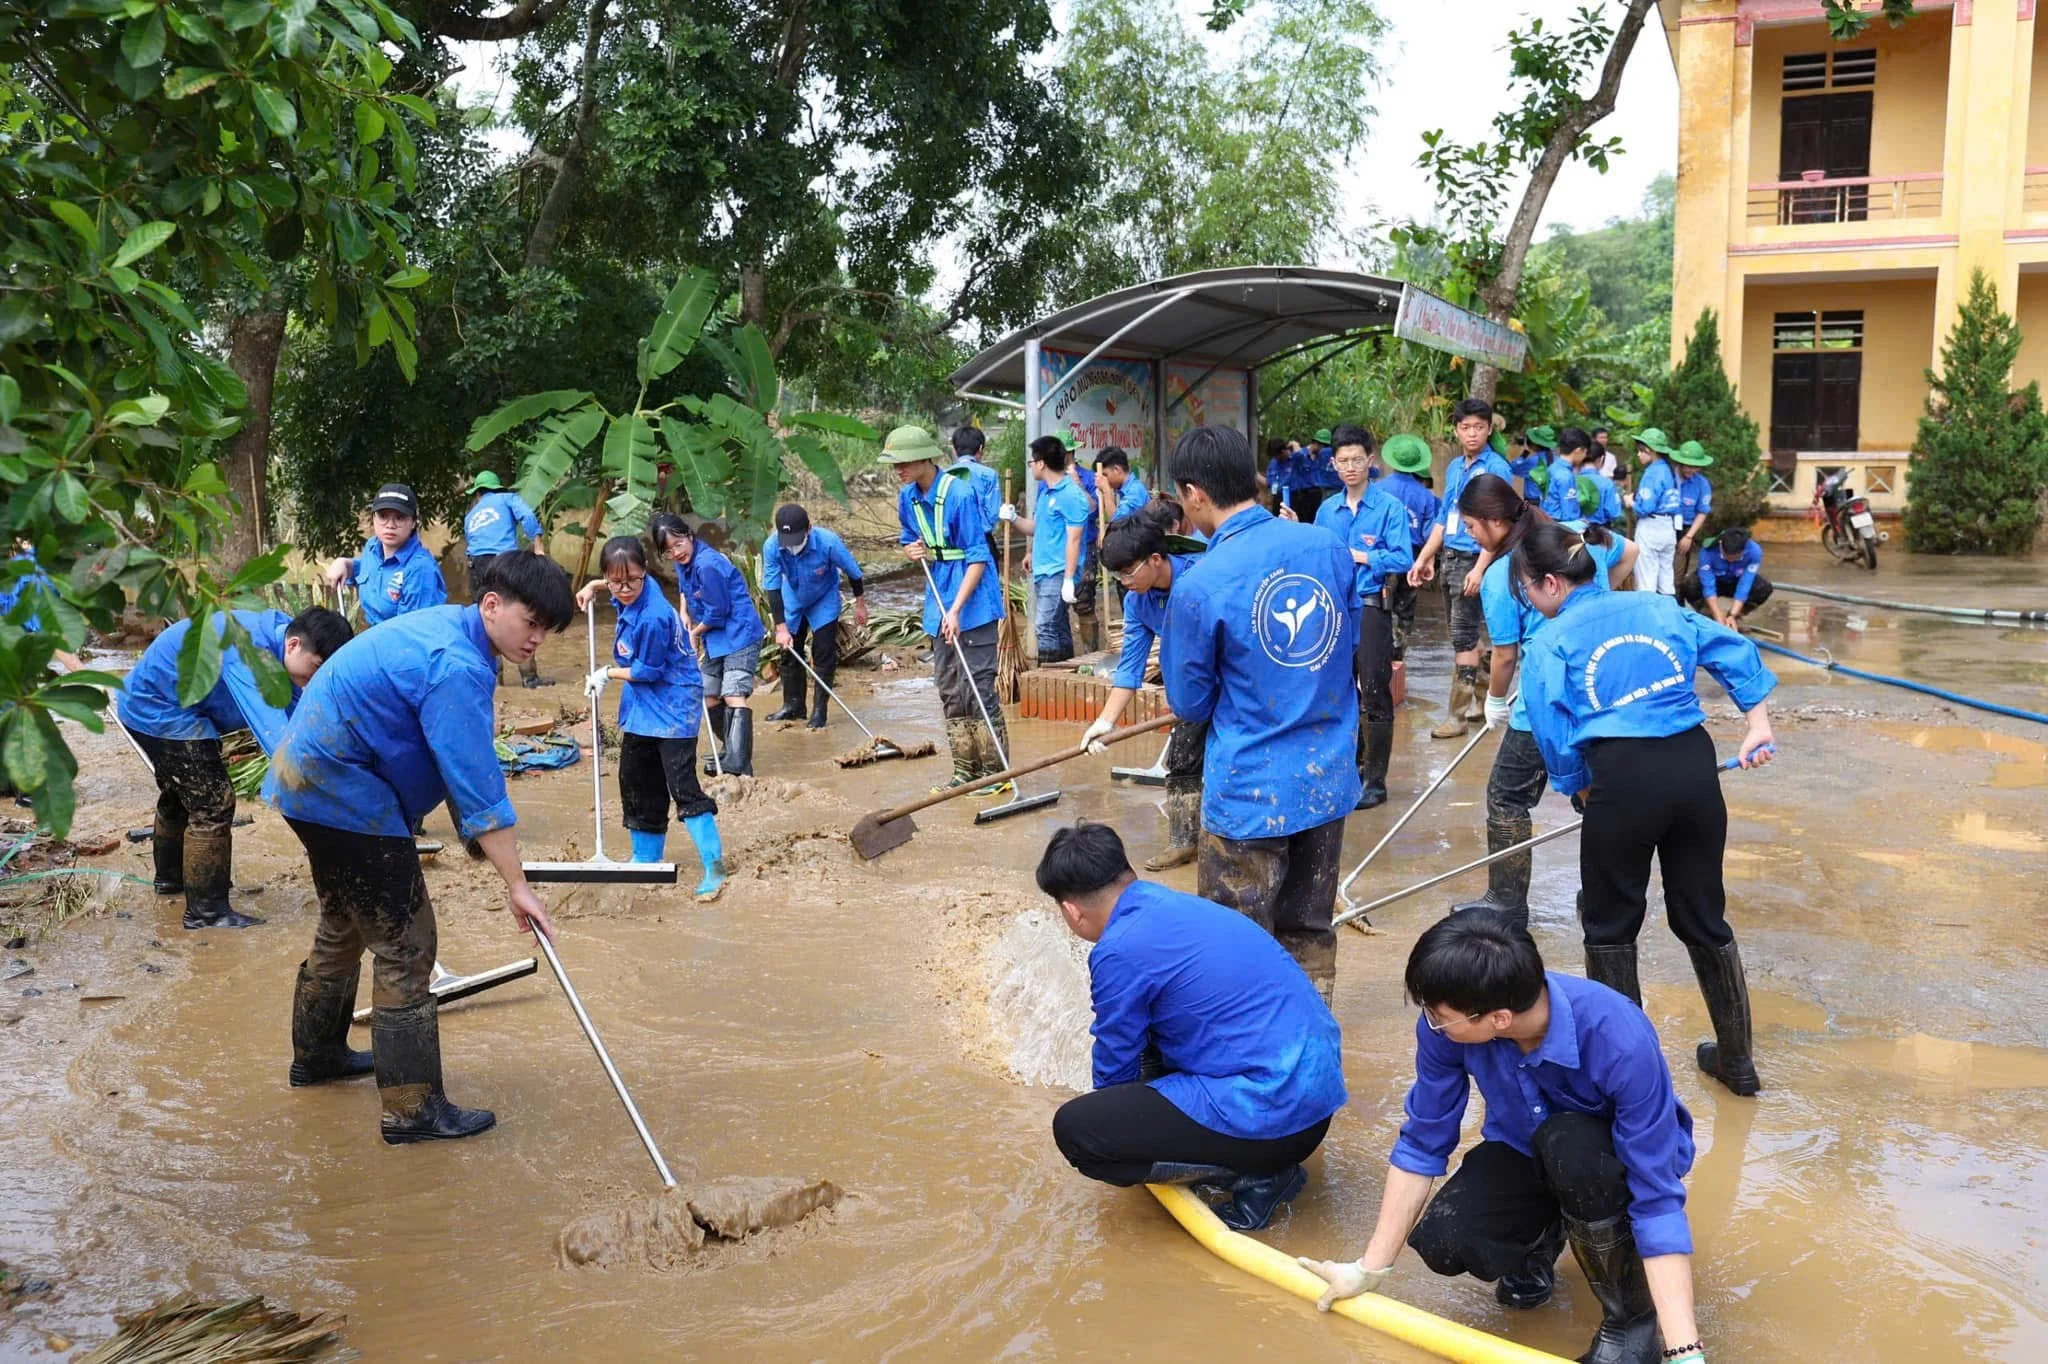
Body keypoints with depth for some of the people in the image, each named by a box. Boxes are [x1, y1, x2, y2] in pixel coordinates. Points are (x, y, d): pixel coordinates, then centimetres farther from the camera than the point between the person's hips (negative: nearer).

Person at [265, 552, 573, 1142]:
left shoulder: (444, 626, 7)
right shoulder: (456, 667, -25)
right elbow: (478, 787, -27)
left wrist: (487, 843, 20)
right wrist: (517, 884, -24)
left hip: (313, 781, 11)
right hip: (348, 798, -11)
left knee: (344, 927, 26)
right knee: (404, 945, -7)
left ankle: (316, 1054, 45)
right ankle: (412, 1110, -3)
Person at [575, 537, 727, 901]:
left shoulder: (653, 617, -29)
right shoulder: (629, 595, -4)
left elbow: (649, 671, -18)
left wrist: (607, 674, -6)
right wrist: (593, 586, 16)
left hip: (673, 708, -10)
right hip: (641, 707, 10)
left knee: (683, 786, -14)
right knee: (636, 783, 15)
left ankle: (714, 869, -13)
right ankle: (647, 857, 29)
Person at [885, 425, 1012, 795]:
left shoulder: (958, 494, -18)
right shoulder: (907, 498, 5)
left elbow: (978, 558, -18)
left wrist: (955, 610, -23)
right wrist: (912, 552, -4)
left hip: (973, 603, -8)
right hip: (940, 602, 8)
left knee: (978, 688, -7)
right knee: (949, 692, 11)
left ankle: (995, 773, 1)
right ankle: (965, 772, 20)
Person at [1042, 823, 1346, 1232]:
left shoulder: (1120, 950, -14)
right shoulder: (1178, 906, 13)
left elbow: (1117, 1064, 2)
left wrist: (1118, 1121, 24)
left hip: (1274, 1115, -9)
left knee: (1074, 1129, -8)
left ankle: (1254, 1175, -2)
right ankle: (1266, 1158, 14)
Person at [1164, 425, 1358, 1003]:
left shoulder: (1199, 585, -17)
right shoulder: (1328, 547, -2)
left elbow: (1190, 704, -5)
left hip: (1250, 792, -5)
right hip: (1330, 778, 6)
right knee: (1310, 934, 19)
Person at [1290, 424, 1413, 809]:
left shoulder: (1389, 507, -6)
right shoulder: (1326, 510, 9)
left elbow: (1403, 560, -14)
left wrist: (1359, 556, -17)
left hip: (1371, 609, -5)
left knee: (1375, 694, -2)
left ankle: (1375, 781, 6)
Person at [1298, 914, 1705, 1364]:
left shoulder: (1621, 1043, -38)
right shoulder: (1448, 1024, -26)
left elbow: (1658, 1199, -34)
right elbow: (1422, 1143, -13)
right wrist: (1370, 1268, -9)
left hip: (1618, 1161, -3)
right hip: (1526, 1154, 3)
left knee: (1566, 1145, -37)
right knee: (1442, 1241, -23)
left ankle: (1632, 1315, -10)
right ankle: (1540, 1235, 13)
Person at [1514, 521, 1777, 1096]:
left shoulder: (1550, 643, 4)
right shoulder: (1657, 607, 17)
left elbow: (1555, 735, -1)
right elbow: (1734, 650, 17)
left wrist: (1582, 791, 13)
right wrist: (1758, 724, 19)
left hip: (1623, 776, -5)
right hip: (1696, 765, 5)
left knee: (1609, 924, 15)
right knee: (1703, 916, 20)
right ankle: (1736, 1059, 30)